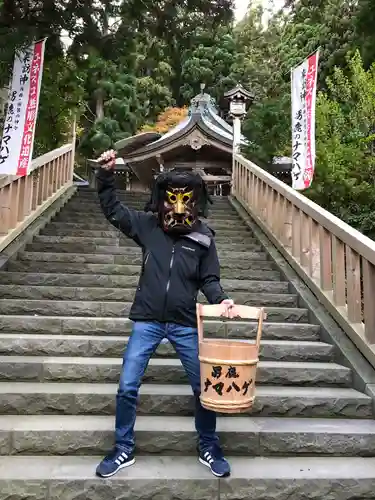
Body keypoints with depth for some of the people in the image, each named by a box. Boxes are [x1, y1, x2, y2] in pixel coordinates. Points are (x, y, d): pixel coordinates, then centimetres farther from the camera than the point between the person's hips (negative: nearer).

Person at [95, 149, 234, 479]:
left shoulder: (203, 238, -1)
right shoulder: (148, 225, 0)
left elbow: (209, 279, 3)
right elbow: (112, 209, 7)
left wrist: (221, 299, -17)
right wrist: (106, 174, -5)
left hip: (185, 325, 0)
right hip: (147, 322, 0)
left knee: (204, 387, 9)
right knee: (127, 387, 4)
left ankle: (209, 449, 33)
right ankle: (124, 450, 28)